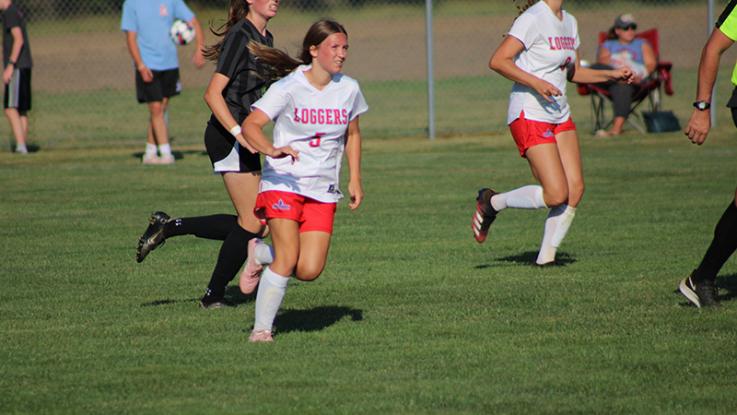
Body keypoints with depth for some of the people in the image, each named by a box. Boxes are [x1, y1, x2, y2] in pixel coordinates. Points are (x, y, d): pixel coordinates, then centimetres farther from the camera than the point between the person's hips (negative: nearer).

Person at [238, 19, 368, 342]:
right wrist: (272, 150, -37)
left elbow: (352, 135, 21)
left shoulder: (349, 89, 4)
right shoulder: (288, 88, -10)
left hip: (323, 191, 4)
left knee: (309, 271, -8)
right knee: (287, 260, -17)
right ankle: (261, 328, -3)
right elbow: (250, 125, -18)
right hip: (283, 183, -4)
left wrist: (355, 179, 12)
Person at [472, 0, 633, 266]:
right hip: (529, 114, -8)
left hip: (559, 115, 8)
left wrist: (610, 75, 11)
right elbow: (498, 61, -19)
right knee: (556, 194, -15)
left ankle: (545, 258, 7)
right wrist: (536, 83, -27)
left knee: (575, 189, -3)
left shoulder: (569, 22, 13)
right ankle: (493, 203, 7)